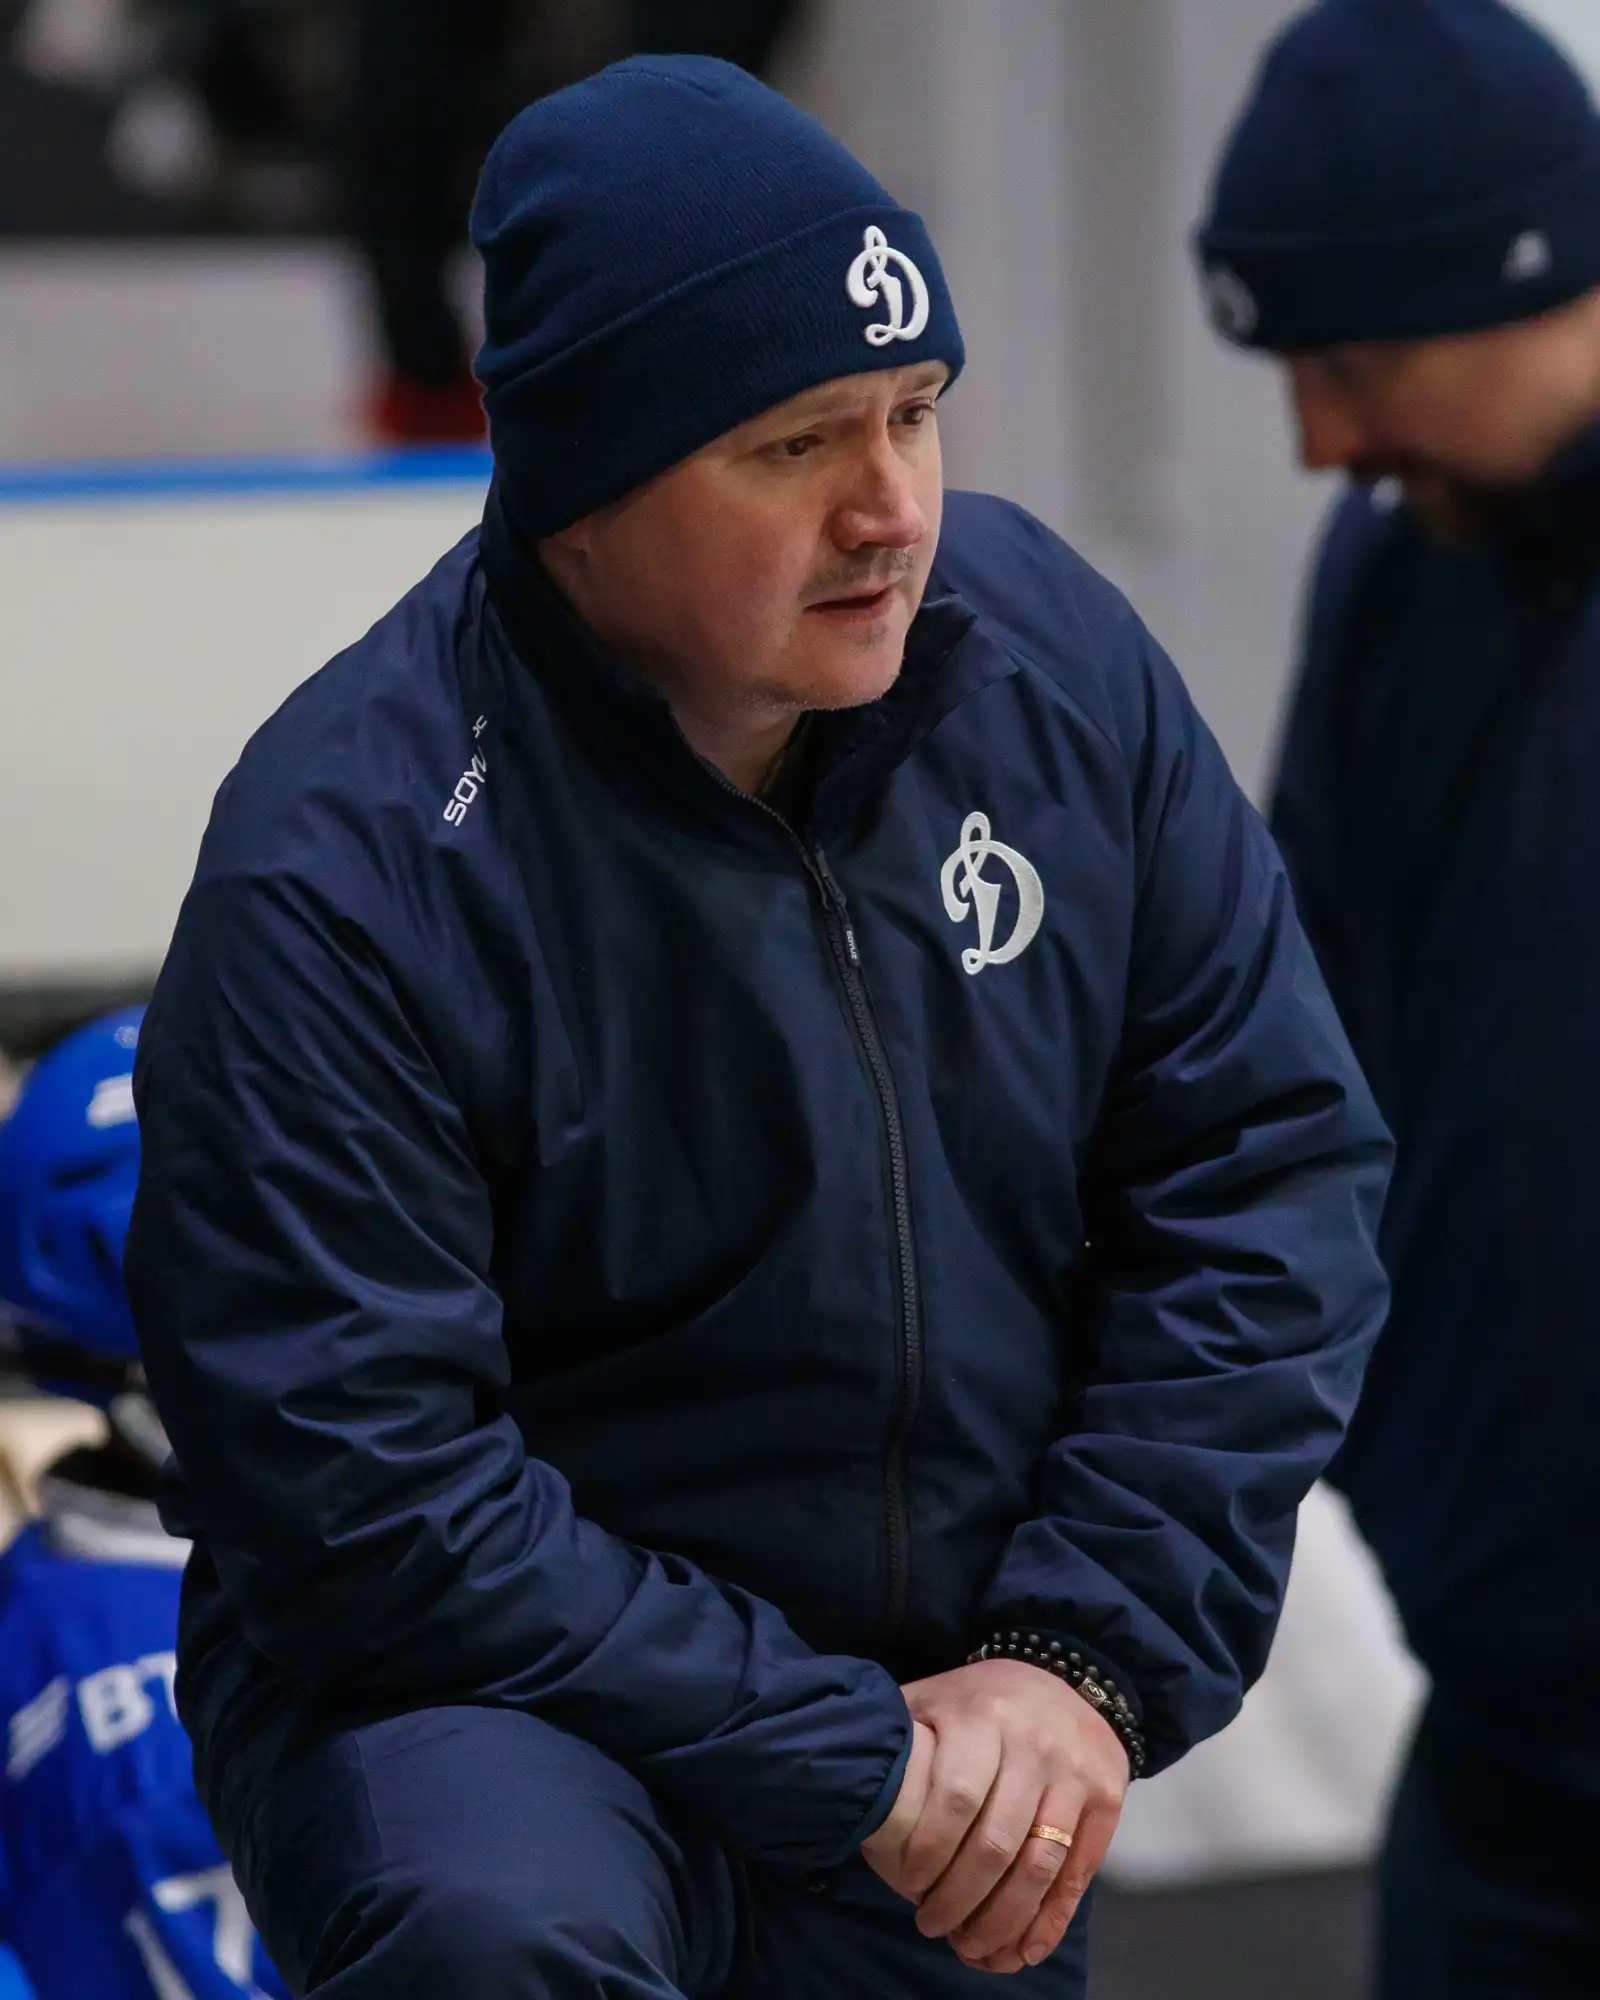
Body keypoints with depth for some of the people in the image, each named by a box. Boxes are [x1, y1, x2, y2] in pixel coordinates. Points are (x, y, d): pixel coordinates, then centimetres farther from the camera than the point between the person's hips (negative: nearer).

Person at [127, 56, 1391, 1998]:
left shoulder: (1048, 653, -5)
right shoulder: (348, 868, -21)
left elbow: (1272, 1158, -1)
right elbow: (364, 1496, -23)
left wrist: (1087, 1659, -12)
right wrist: (853, 1759, -22)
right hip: (494, 1704, -5)